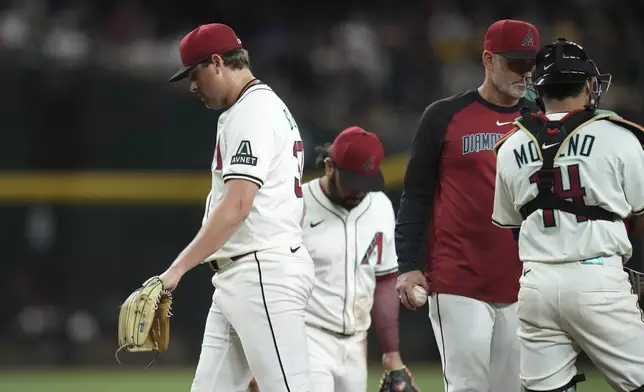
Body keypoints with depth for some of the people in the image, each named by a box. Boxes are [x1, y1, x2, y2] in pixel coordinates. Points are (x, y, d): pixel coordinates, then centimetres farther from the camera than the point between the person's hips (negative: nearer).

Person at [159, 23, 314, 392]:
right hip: (237, 279, 11)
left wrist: (177, 269, -24)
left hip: (264, 275, -11)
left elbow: (236, 206, -22)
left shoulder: (252, 113, -12)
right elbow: (296, 206, 24)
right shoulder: (273, 109, 21)